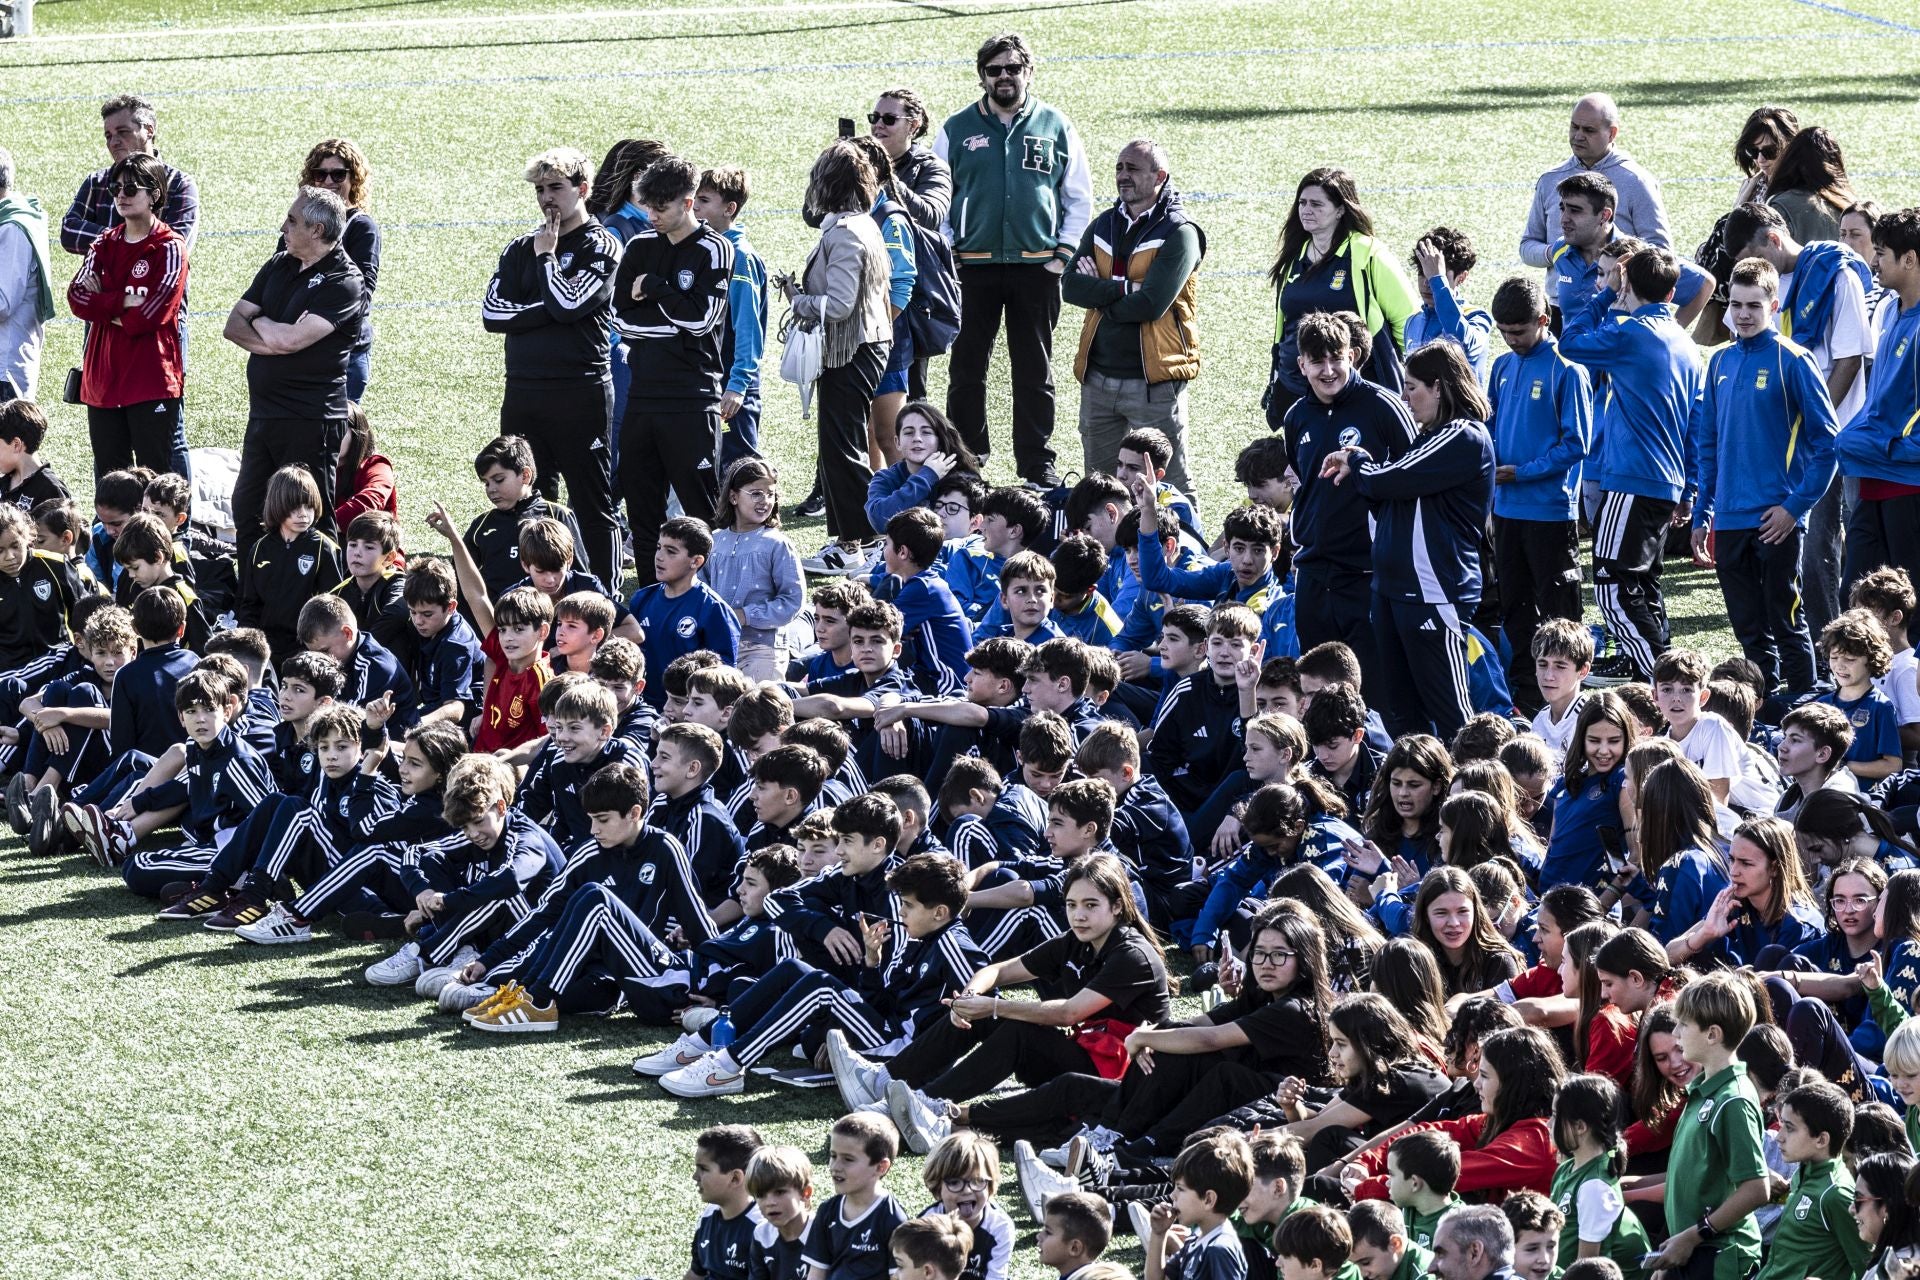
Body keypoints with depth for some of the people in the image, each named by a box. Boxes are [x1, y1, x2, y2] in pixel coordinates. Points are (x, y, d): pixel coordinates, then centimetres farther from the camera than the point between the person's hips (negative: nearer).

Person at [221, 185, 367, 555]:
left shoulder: (344, 282, -12)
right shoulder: (278, 267, 13)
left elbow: (290, 339, -23)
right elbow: (234, 325, 7)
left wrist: (259, 321, -2)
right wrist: (274, 342, -11)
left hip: (311, 419, -8)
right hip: (263, 411, 8)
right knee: (247, 513, 13)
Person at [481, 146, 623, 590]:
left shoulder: (600, 247, -1)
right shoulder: (521, 248, 15)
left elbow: (567, 303, -16)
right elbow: (492, 311, 2)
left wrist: (546, 257, -4)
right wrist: (547, 312, -8)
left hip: (580, 391, -5)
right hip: (523, 390, 6)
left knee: (592, 504, -1)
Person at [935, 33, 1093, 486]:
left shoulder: (1055, 127, 6)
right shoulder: (957, 130, 6)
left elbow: (1079, 197, 10)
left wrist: (1064, 252, 0)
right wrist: (947, 251, -2)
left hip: (1037, 266, 0)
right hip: (973, 265, 0)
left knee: (1035, 371, 5)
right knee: (966, 368, 3)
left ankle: (1037, 462, 12)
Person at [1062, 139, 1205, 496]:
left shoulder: (1179, 234, -8)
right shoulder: (1103, 227, 12)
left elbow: (1151, 304, -20)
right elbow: (1071, 286, -3)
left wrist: (1100, 292, -6)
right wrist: (1127, 288, -16)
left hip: (1154, 382, -6)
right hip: (1098, 379, 6)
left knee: (1170, 487, -1)